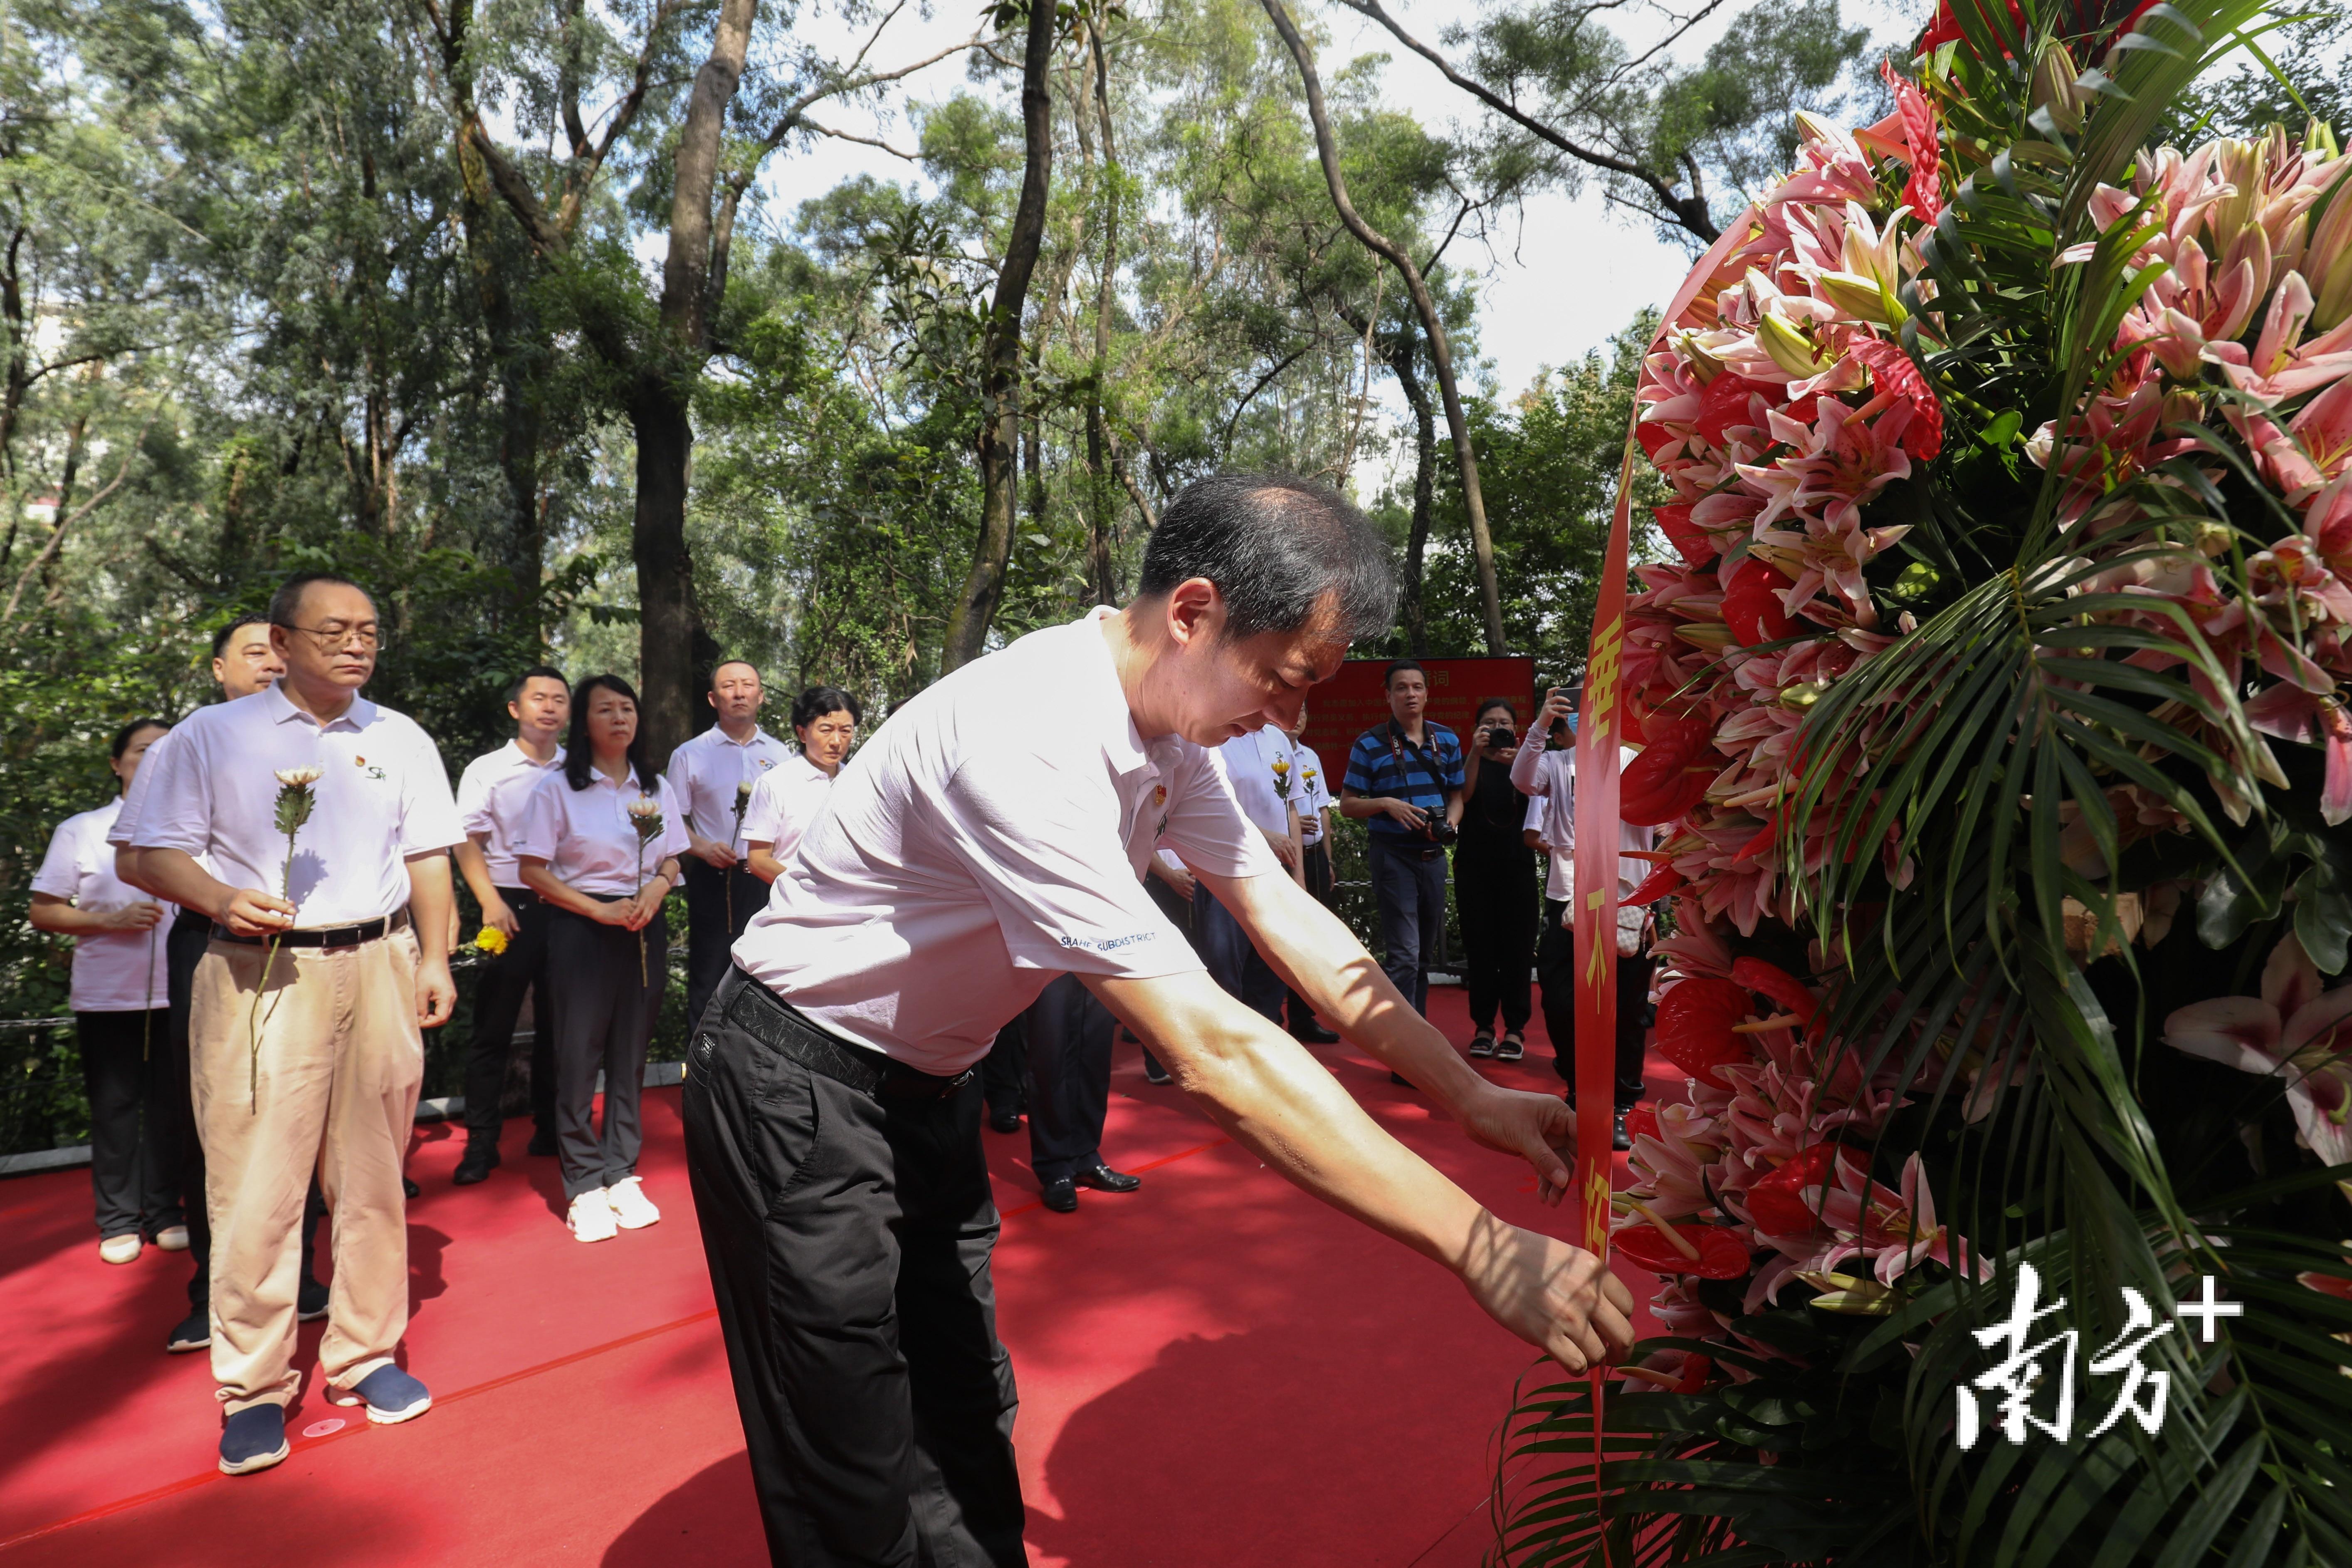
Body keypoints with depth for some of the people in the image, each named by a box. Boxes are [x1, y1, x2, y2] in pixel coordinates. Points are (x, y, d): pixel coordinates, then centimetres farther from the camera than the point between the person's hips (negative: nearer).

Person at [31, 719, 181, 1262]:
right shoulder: (81, 831, 6)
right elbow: (43, 912, 3)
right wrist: (111, 920, -11)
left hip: (178, 991, 1)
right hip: (107, 994, -1)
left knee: (170, 1105, 6)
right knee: (113, 1107, 4)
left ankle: (165, 1212, 17)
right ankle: (118, 1221, 15)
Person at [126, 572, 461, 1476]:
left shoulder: (401, 740, 10)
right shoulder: (211, 736, 3)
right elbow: (158, 856, 1)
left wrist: (434, 960, 4)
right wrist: (223, 899, -18)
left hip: (379, 968, 3)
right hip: (260, 975, -2)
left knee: (373, 1177, 8)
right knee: (255, 1184, -2)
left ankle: (365, 1356, 23)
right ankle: (253, 1389, 13)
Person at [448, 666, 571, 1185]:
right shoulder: (487, 771, 2)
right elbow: (468, 844, -2)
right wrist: (491, 903, -14)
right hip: (512, 907, -2)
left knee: (557, 1025, 11)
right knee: (493, 1030, 0)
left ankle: (550, 1128, 24)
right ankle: (481, 1143, 9)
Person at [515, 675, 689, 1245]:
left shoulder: (656, 788, 10)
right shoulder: (557, 788, -3)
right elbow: (531, 870, -6)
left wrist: (656, 890, -9)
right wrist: (600, 910, -14)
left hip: (645, 929, 4)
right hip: (581, 927, -4)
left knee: (631, 1054, 8)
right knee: (579, 1055, 0)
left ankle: (622, 1175, 18)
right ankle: (585, 1186, 9)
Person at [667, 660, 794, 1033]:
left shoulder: (779, 754, 10)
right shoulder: (690, 755, 5)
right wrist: (704, 848, -13)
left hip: (767, 880, 2)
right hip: (714, 880, -2)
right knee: (708, 980, 4)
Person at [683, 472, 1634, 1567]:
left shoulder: (1172, 729, -6)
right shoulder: (1028, 740, -35)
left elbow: (1286, 919, 0)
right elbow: (1213, 1052, -37)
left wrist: (1472, 1095, -3)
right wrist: (1481, 1247, -32)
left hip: (926, 1085, 8)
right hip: (801, 1095, -8)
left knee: (965, 1431, 17)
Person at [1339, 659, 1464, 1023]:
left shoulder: (1447, 741, 9)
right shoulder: (1370, 744, -4)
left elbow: (1457, 796, 15)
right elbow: (1347, 804, -1)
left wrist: (1451, 821, -7)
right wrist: (1386, 805, -18)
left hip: (1434, 856, 5)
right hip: (1393, 855, -5)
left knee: (1425, 953, 14)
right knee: (1404, 955, -10)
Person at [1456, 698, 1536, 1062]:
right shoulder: (1469, 762, 9)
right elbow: (1463, 795, -11)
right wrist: (1476, 753, -22)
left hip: (1517, 866, 0)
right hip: (1474, 867, 0)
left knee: (1516, 949, -3)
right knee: (1480, 949, 0)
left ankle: (1515, 1029, 3)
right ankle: (1483, 1026, 7)